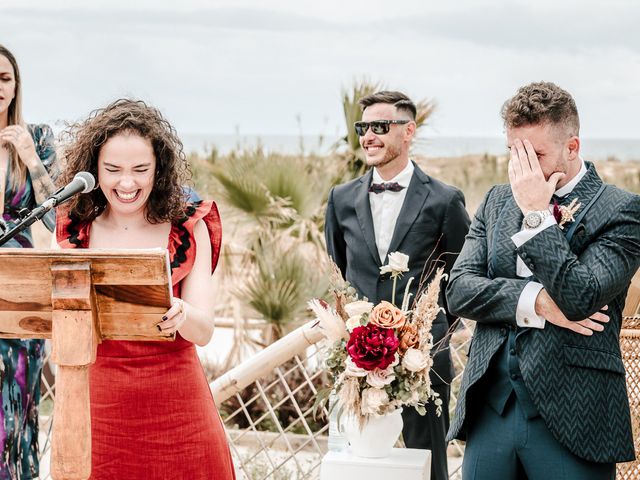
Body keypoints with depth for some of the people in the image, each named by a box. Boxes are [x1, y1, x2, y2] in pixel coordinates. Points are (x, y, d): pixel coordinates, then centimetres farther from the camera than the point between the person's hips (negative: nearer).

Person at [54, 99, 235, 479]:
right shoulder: (73, 230, 1)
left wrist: (180, 315, -30)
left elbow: (204, 331, -7)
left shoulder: (188, 229, -3)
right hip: (99, 408, 1)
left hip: (178, 409, -1)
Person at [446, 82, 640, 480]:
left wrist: (537, 214, -14)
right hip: (490, 409, 5)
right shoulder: (497, 200, 11)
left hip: (571, 420, -4)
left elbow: (580, 298, -19)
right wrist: (535, 301, -12)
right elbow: (459, 289, 3)